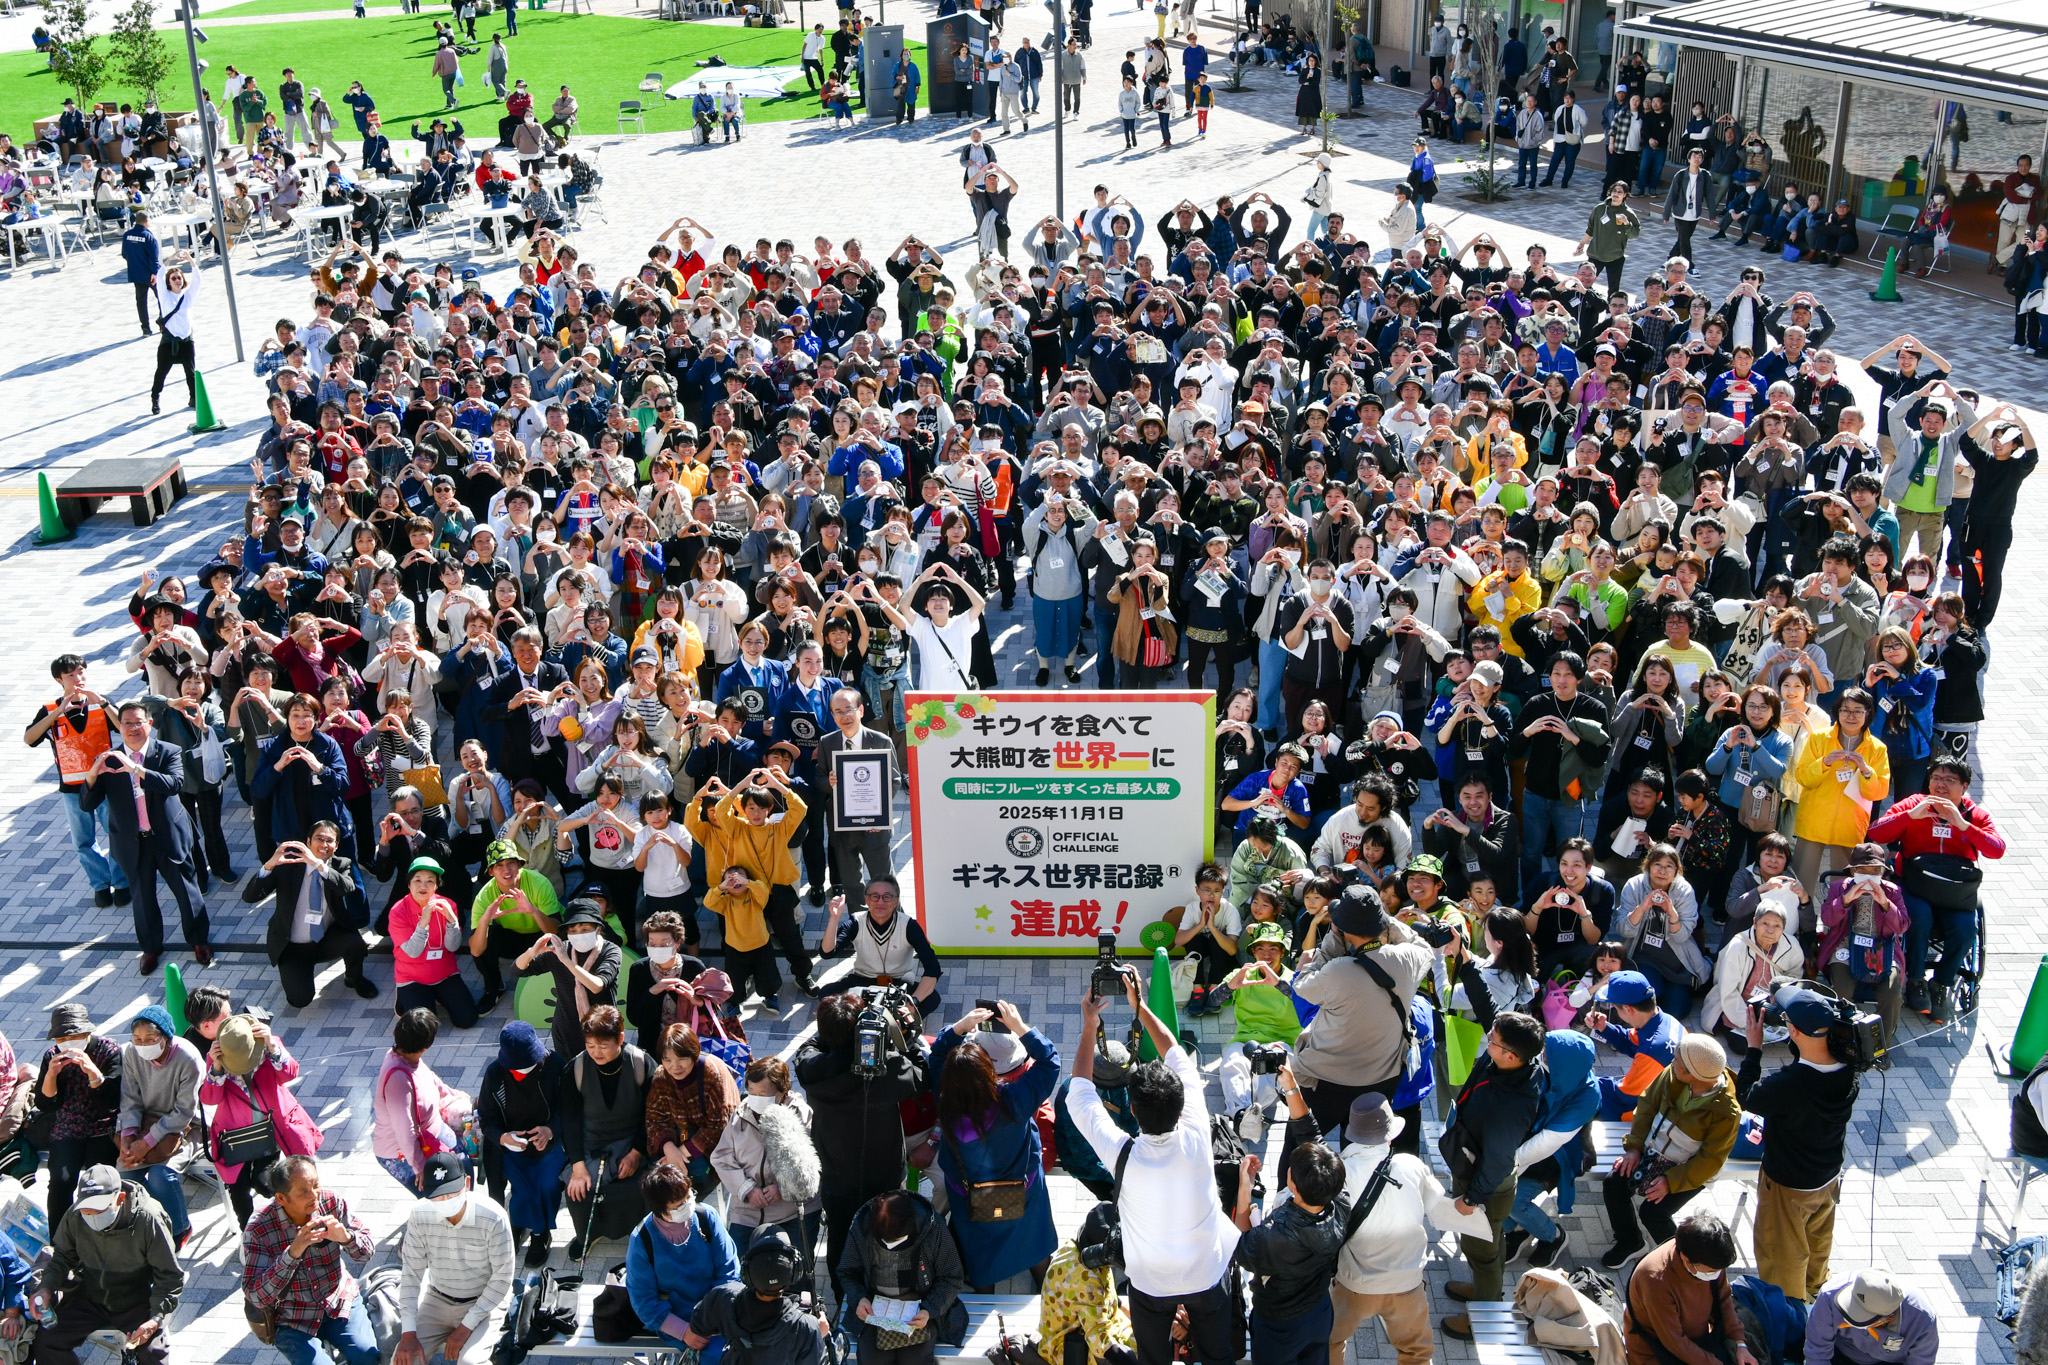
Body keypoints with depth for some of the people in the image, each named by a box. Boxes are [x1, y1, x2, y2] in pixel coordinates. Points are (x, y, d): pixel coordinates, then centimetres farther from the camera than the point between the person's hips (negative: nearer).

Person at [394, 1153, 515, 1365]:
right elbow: (411, 1274, -6)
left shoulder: (493, 1218, -25)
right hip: (437, 1300, 4)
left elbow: (502, 1279, -15)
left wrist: (467, 1326, -17)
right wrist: (408, 1333, -12)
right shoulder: (419, 1216, -15)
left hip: (484, 1302, -4)